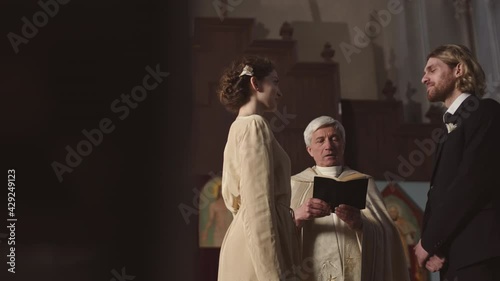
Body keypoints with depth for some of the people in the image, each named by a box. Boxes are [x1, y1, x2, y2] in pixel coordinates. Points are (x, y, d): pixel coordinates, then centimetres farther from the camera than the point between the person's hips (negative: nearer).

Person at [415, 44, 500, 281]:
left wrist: (429, 241, -10)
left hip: (478, 255, -8)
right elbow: (439, 191, 15)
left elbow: (472, 182, -16)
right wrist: (430, 243, -3)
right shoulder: (450, 128, 22)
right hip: (454, 256, 8)